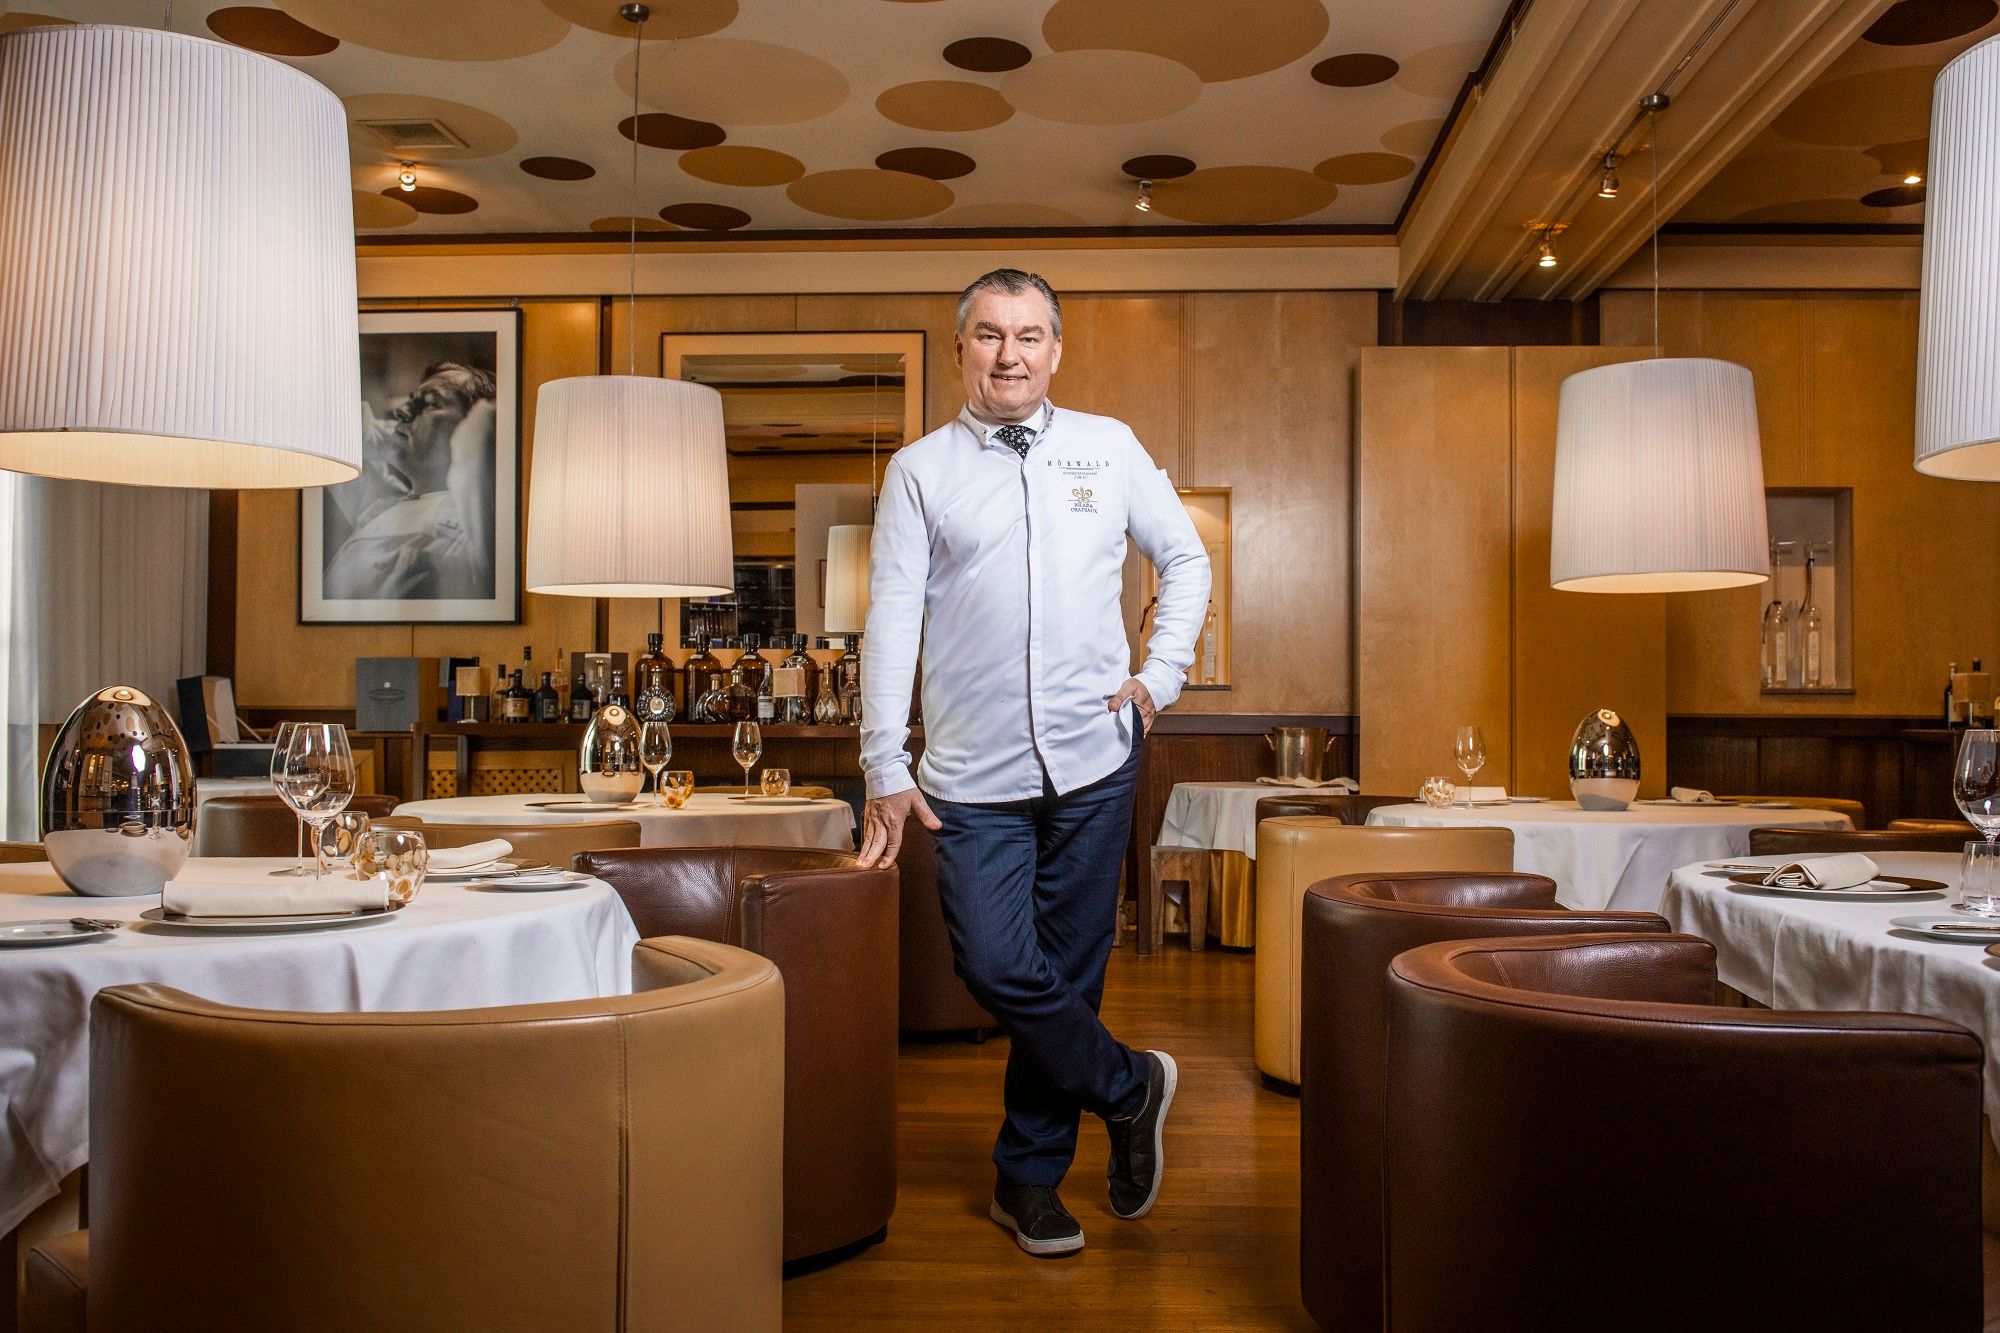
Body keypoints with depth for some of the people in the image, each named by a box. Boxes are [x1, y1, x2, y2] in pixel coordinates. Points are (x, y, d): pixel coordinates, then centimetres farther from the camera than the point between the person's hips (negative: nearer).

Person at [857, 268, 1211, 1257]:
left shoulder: (1109, 448, 8)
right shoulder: (920, 471, 4)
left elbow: (1186, 559, 18)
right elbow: (891, 620, -1)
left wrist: (1162, 675, 5)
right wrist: (886, 769, -7)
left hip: (1092, 761, 1)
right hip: (973, 774, -1)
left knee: (1067, 974, 8)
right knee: (997, 969, -9)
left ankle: (1029, 1176, 27)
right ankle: (1130, 1087, 20)